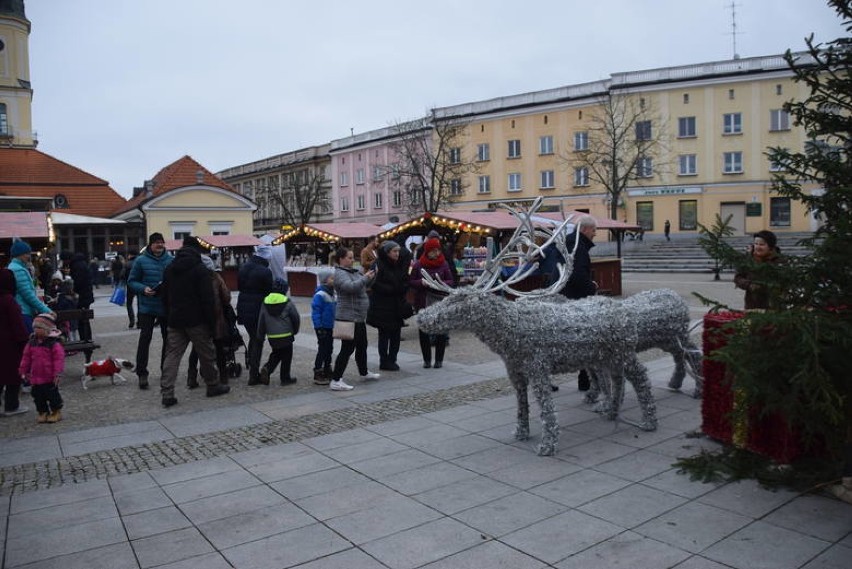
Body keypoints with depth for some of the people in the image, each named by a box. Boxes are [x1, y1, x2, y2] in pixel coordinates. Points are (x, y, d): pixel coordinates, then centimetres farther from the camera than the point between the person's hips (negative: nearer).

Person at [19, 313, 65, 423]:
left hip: (50, 377, -6)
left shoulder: (54, 344, -14)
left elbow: (59, 359, -15)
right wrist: (23, 371, 11)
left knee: (52, 395, 4)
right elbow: (26, 358, 12)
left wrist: (57, 373, -17)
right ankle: (43, 412, 26)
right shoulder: (31, 343, 4)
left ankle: (56, 412, 20)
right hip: (35, 377, 6)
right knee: (38, 396, 12)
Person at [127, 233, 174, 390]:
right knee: (145, 338, -3)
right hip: (147, 307, -3)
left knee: (168, 338, 11)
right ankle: (142, 373, 4)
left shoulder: (171, 260, 2)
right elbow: (131, 281, -1)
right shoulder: (141, 261, -4)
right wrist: (143, 289, -18)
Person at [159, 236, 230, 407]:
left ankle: (167, 393, -2)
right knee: (206, 354, 9)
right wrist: (212, 323, -9)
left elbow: (165, 298, 15)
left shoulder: (169, 268, 10)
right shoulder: (200, 269, -10)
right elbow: (207, 299, -14)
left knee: (172, 355, 4)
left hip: (175, 320, 5)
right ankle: (213, 386, 21)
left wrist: (168, 317, 19)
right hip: (196, 321, -5)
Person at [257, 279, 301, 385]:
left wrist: (260, 336, 12)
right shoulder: (287, 303, -10)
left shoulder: (265, 303, 3)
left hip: (271, 337, 4)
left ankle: (267, 368, 0)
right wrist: (294, 331, 14)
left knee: (276, 354, 22)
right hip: (286, 336, -4)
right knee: (286, 357, 8)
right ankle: (285, 378, 12)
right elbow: (296, 319, -4)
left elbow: (261, 321, 5)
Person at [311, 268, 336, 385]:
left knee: (329, 349, 15)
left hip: (330, 327, 9)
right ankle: (318, 374, 5)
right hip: (323, 328, -8)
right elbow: (315, 312, -19)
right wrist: (319, 327, -20)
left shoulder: (332, 294, 10)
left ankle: (327, 372, 26)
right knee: (322, 350, -3)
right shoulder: (320, 295, -18)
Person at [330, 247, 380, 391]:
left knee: (362, 346, 22)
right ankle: (335, 381, -7)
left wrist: (370, 275, 7)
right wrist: (365, 278, -24)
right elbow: (350, 287, -31)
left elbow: (363, 285, 24)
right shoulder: (340, 274, -14)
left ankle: (364, 372, 40)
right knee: (347, 349, -10)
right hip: (348, 317, -10)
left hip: (359, 317, 10)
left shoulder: (353, 272, 15)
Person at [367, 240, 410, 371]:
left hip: (397, 306, 6)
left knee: (396, 334, 8)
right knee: (384, 335, 2)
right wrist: (394, 289, -18)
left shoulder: (400, 265, 10)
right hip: (383, 306, -6)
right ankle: (384, 362, 13)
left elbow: (405, 284, 13)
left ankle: (392, 359, 20)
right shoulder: (379, 265, -12)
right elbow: (376, 285, -19)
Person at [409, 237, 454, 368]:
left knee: (441, 331, 2)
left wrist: (442, 283, -17)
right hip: (423, 302, 0)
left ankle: (439, 359, 15)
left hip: (440, 302, 0)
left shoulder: (444, 263, 1)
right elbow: (411, 281, 2)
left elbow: (451, 281, 3)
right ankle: (426, 359, 16)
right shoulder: (418, 264, 1)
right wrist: (421, 282, -17)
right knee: (424, 331, 4)